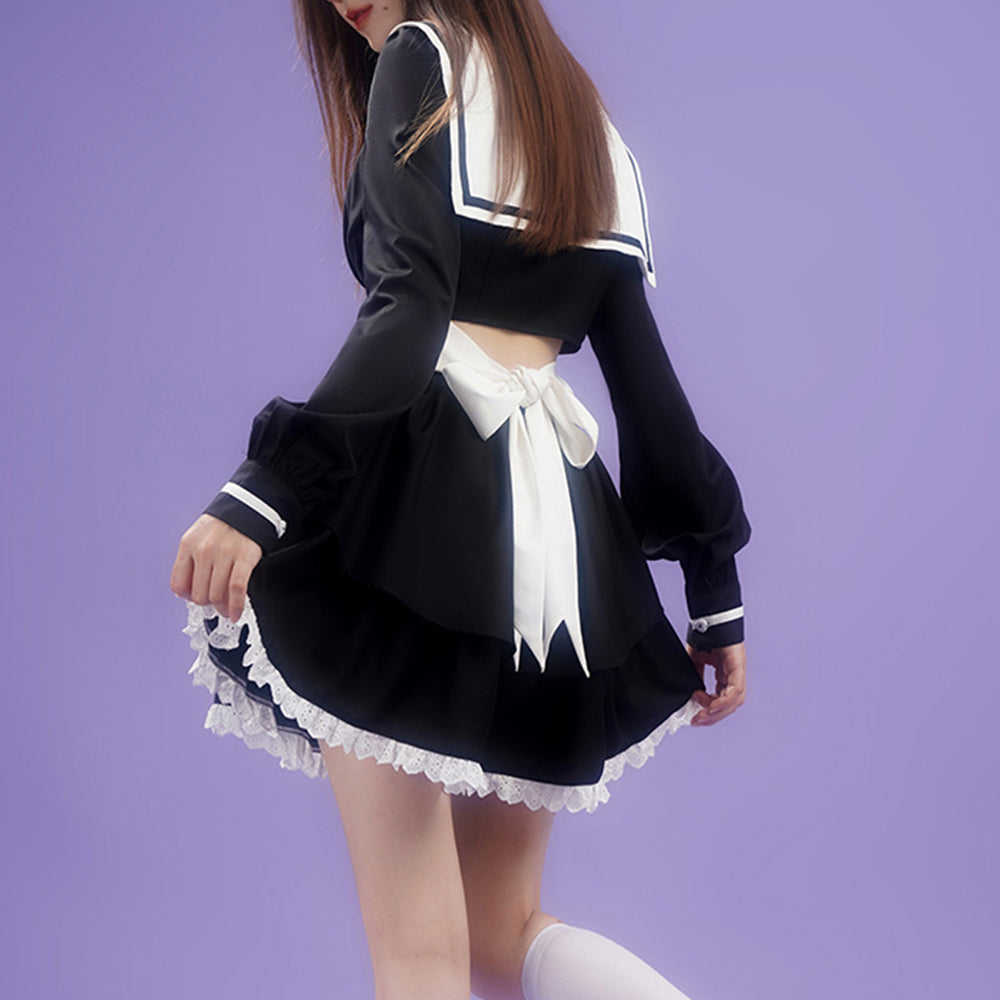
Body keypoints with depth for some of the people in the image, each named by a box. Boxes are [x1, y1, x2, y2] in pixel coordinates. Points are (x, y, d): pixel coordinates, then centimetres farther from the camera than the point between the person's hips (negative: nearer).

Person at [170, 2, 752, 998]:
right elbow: (644, 368, 20)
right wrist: (714, 584, 20)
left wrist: (264, 491, -24)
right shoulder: (590, 126, 24)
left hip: (420, 490, -7)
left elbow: (409, 307, -13)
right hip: (560, 519, 7)